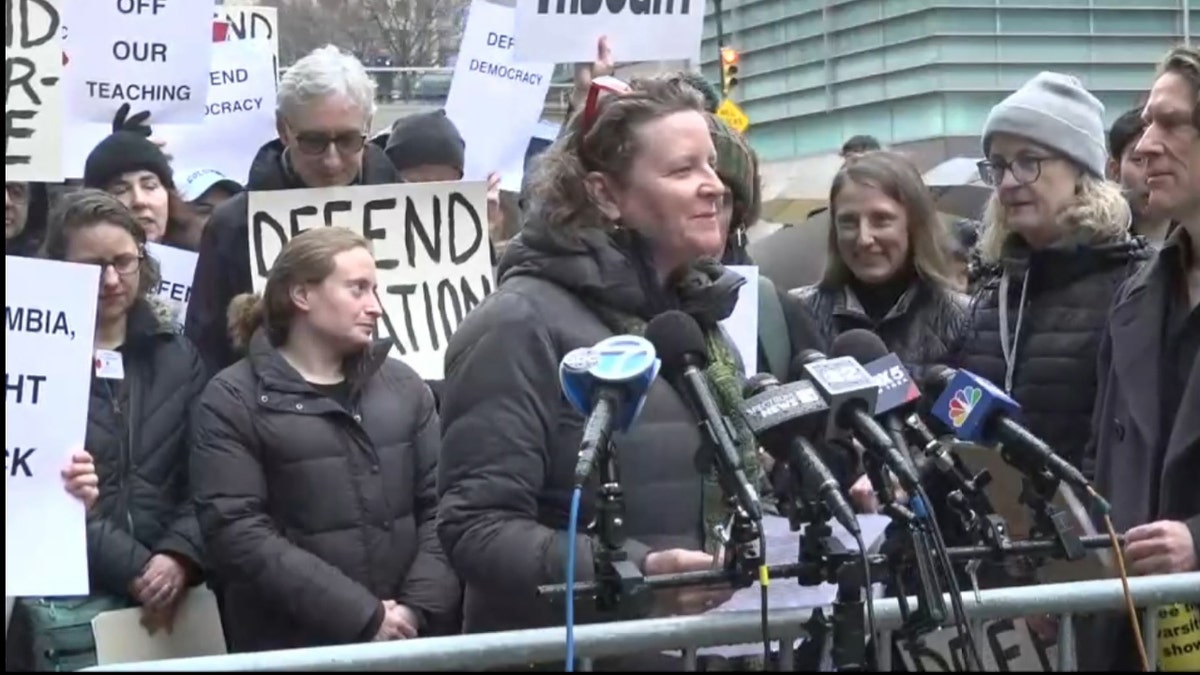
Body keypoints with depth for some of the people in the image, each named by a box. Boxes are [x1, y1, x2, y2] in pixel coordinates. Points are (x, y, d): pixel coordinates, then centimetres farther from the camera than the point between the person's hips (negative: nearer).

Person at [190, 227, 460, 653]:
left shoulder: (403, 386, 10)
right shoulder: (234, 401, -4)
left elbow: (441, 505, 5)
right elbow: (237, 533, -14)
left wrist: (419, 608, -11)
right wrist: (363, 617, -17)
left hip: (409, 641, 4)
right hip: (293, 649, -4)